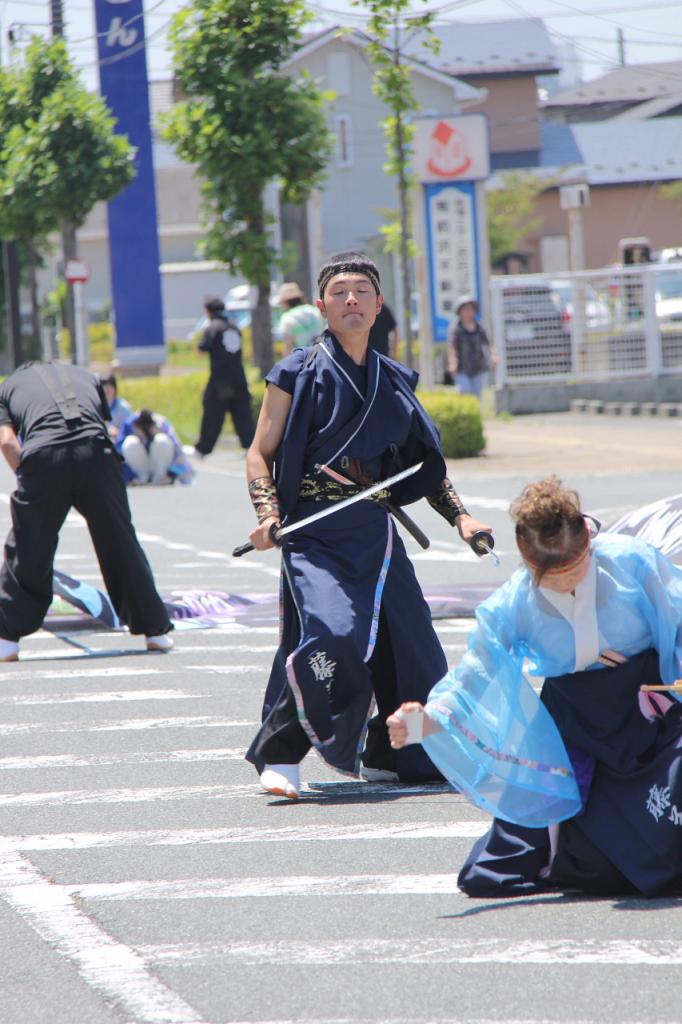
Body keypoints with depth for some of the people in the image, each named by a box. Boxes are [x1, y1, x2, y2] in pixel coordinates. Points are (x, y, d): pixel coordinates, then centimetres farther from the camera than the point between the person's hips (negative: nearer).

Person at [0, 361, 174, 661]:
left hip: (42, 456, -2)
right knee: (121, 543, 14)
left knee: (26, 552, 11)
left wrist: (26, 479, 16)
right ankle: (155, 629, 21)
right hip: (95, 453, 2)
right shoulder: (85, 377, 35)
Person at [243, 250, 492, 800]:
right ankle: (280, 758, -12)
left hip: (375, 531, 6)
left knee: (410, 646, 5)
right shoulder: (299, 373, 0)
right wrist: (268, 516, -14)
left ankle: (390, 755, 26)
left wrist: (460, 515, 12)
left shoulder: (394, 381, 14)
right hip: (314, 532, -5)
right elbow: (261, 453, 1)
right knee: (329, 636, -24)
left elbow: (426, 462, 23)